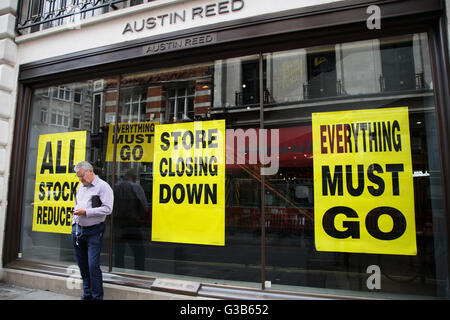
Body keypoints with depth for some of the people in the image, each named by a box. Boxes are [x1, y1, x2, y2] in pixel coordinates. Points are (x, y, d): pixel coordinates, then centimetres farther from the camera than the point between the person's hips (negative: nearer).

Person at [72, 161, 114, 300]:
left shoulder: (103, 186, -8)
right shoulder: (80, 187, 16)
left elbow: (107, 209, -17)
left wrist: (86, 212, -18)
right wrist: (74, 222, 16)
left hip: (93, 232, -7)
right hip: (77, 230, 7)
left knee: (93, 265, -7)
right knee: (82, 265, 14)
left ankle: (97, 297, 6)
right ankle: (87, 295, 28)